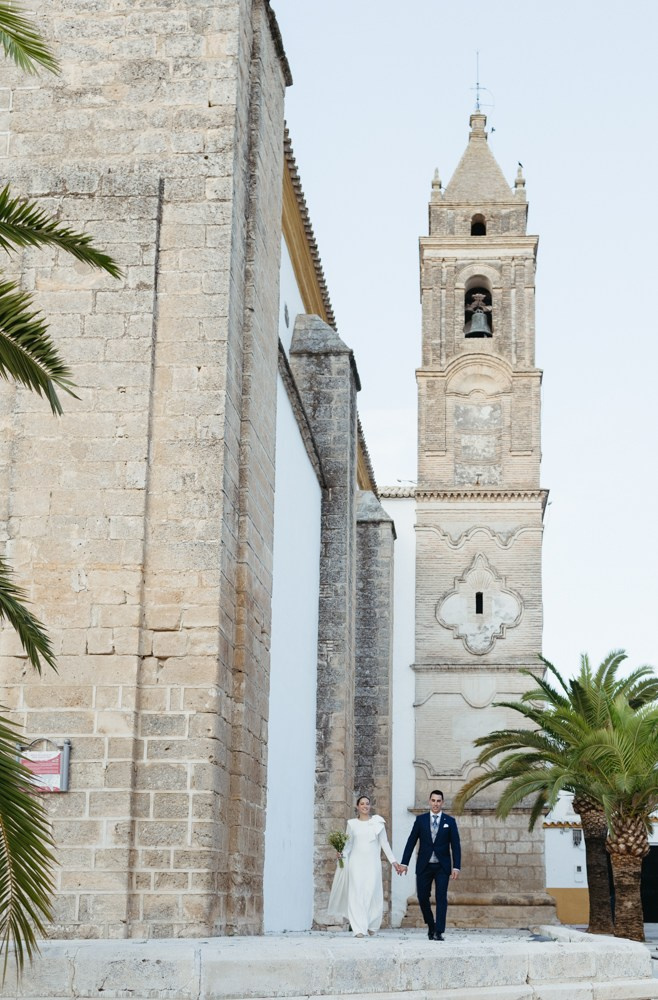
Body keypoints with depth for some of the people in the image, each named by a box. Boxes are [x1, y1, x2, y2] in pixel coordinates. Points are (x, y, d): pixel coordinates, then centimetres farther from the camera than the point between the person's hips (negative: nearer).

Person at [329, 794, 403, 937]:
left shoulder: (378, 822, 6)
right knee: (357, 894, -7)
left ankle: (372, 925, 16)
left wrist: (393, 861, 3)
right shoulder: (352, 824, 8)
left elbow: (384, 843, 8)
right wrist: (342, 854, -8)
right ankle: (359, 929, -8)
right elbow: (349, 844, 11)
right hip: (356, 862, 0)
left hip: (372, 863, 0)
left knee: (373, 893, -3)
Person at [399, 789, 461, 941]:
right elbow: (411, 842, 3)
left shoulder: (450, 821, 2)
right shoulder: (420, 820, 4)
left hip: (442, 866, -1)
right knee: (423, 897, 3)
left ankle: (439, 932, -4)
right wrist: (404, 863, -3)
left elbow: (455, 845, 0)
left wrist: (456, 867, -8)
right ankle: (431, 926, 24)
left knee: (441, 898, -7)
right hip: (424, 866, 1)